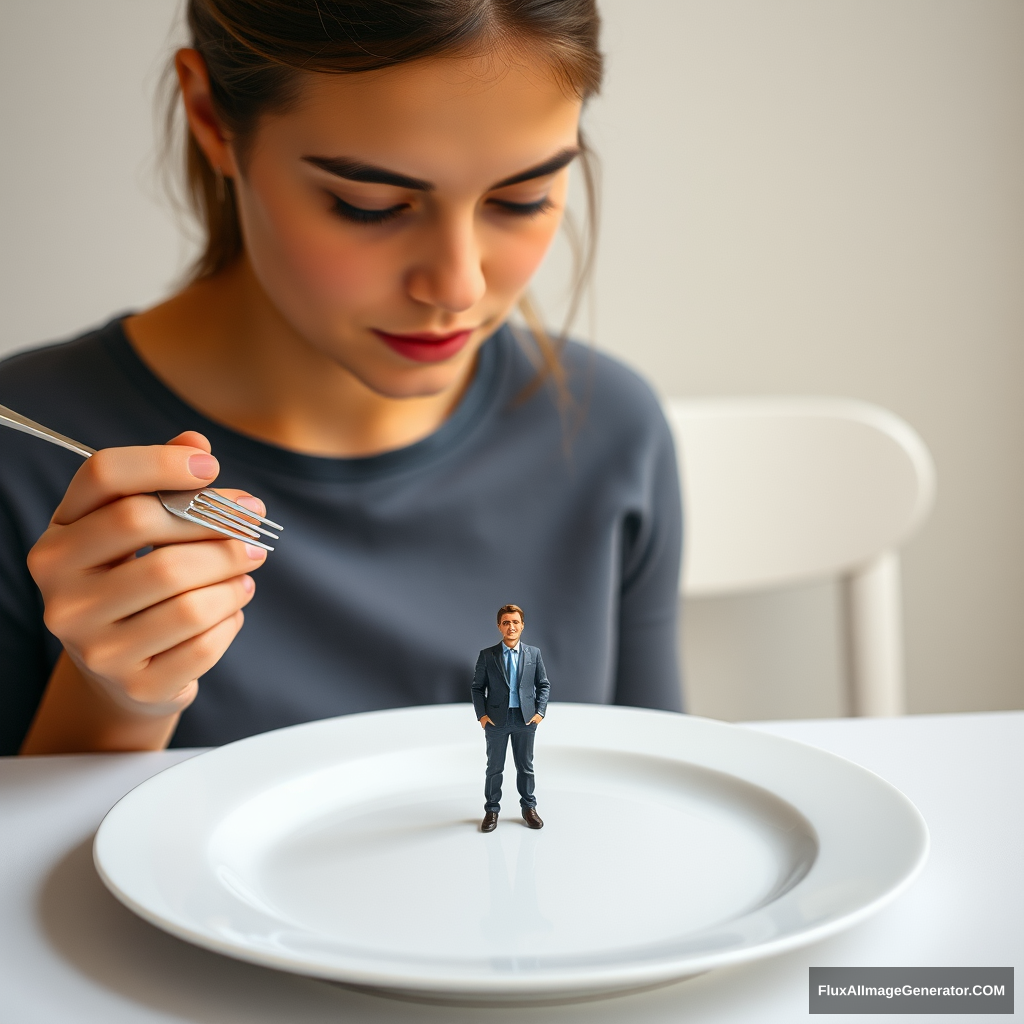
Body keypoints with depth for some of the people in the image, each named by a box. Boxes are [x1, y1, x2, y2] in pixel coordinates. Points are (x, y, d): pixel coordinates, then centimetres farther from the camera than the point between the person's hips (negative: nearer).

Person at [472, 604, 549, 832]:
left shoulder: (534, 653, 3)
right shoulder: (487, 655, -2)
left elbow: (543, 685, 6)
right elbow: (477, 687, 1)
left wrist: (540, 712, -4)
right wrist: (481, 715, -8)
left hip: (525, 719, 1)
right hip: (496, 719, -1)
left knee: (525, 766, 10)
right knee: (494, 767, 7)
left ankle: (529, 808, 21)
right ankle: (491, 810, 16)